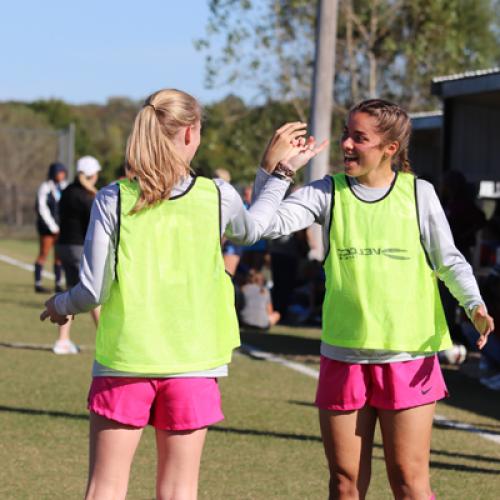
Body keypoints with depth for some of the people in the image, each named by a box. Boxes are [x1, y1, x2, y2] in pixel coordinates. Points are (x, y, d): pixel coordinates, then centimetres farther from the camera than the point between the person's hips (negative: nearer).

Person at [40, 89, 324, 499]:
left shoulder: (114, 200, -6)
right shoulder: (218, 196, -2)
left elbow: (94, 290, -7)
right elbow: (252, 230, 22)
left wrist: (60, 305, 15)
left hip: (125, 359, -1)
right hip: (192, 362, 1)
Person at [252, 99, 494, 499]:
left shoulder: (419, 193, 1)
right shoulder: (329, 192, 2)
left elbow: (449, 260, 8)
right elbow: (270, 223, -10)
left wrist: (475, 304, -9)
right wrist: (271, 167, -22)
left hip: (409, 358, -2)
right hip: (343, 357, 2)